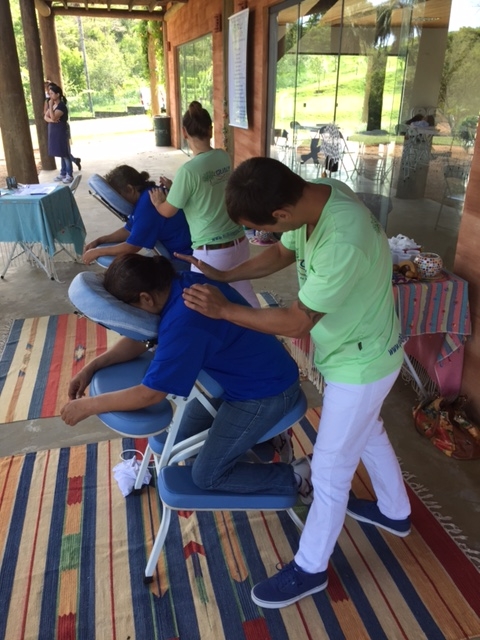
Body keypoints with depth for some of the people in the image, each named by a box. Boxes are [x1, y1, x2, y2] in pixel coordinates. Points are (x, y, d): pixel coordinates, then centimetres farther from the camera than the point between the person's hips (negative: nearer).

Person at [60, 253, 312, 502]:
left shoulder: (183, 323, -34)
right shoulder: (183, 282, -6)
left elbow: (150, 394, -25)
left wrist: (87, 406, -14)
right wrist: (92, 367, -1)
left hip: (266, 392, -9)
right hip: (242, 374, 9)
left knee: (206, 475, 3)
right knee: (184, 439, 17)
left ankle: (296, 478, 12)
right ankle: (259, 434, 27)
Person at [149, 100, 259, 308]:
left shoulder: (188, 170, -18)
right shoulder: (224, 157, 1)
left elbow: (168, 211, -3)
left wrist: (157, 201, 18)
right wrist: (174, 186, 22)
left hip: (211, 252, -6)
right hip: (239, 243, 7)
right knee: (244, 294, 24)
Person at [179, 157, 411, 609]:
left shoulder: (344, 243, -39)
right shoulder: (317, 194, -11)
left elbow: (296, 322, -29)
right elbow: (282, 253, 6)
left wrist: (222, 310, -20)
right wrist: (224, 276, -2)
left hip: (359, 364, -9)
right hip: (357, 349, 9)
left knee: (329, 469, 7)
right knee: (368, 431, 28)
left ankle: (310, 569, 32)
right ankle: (395, 512, 55)